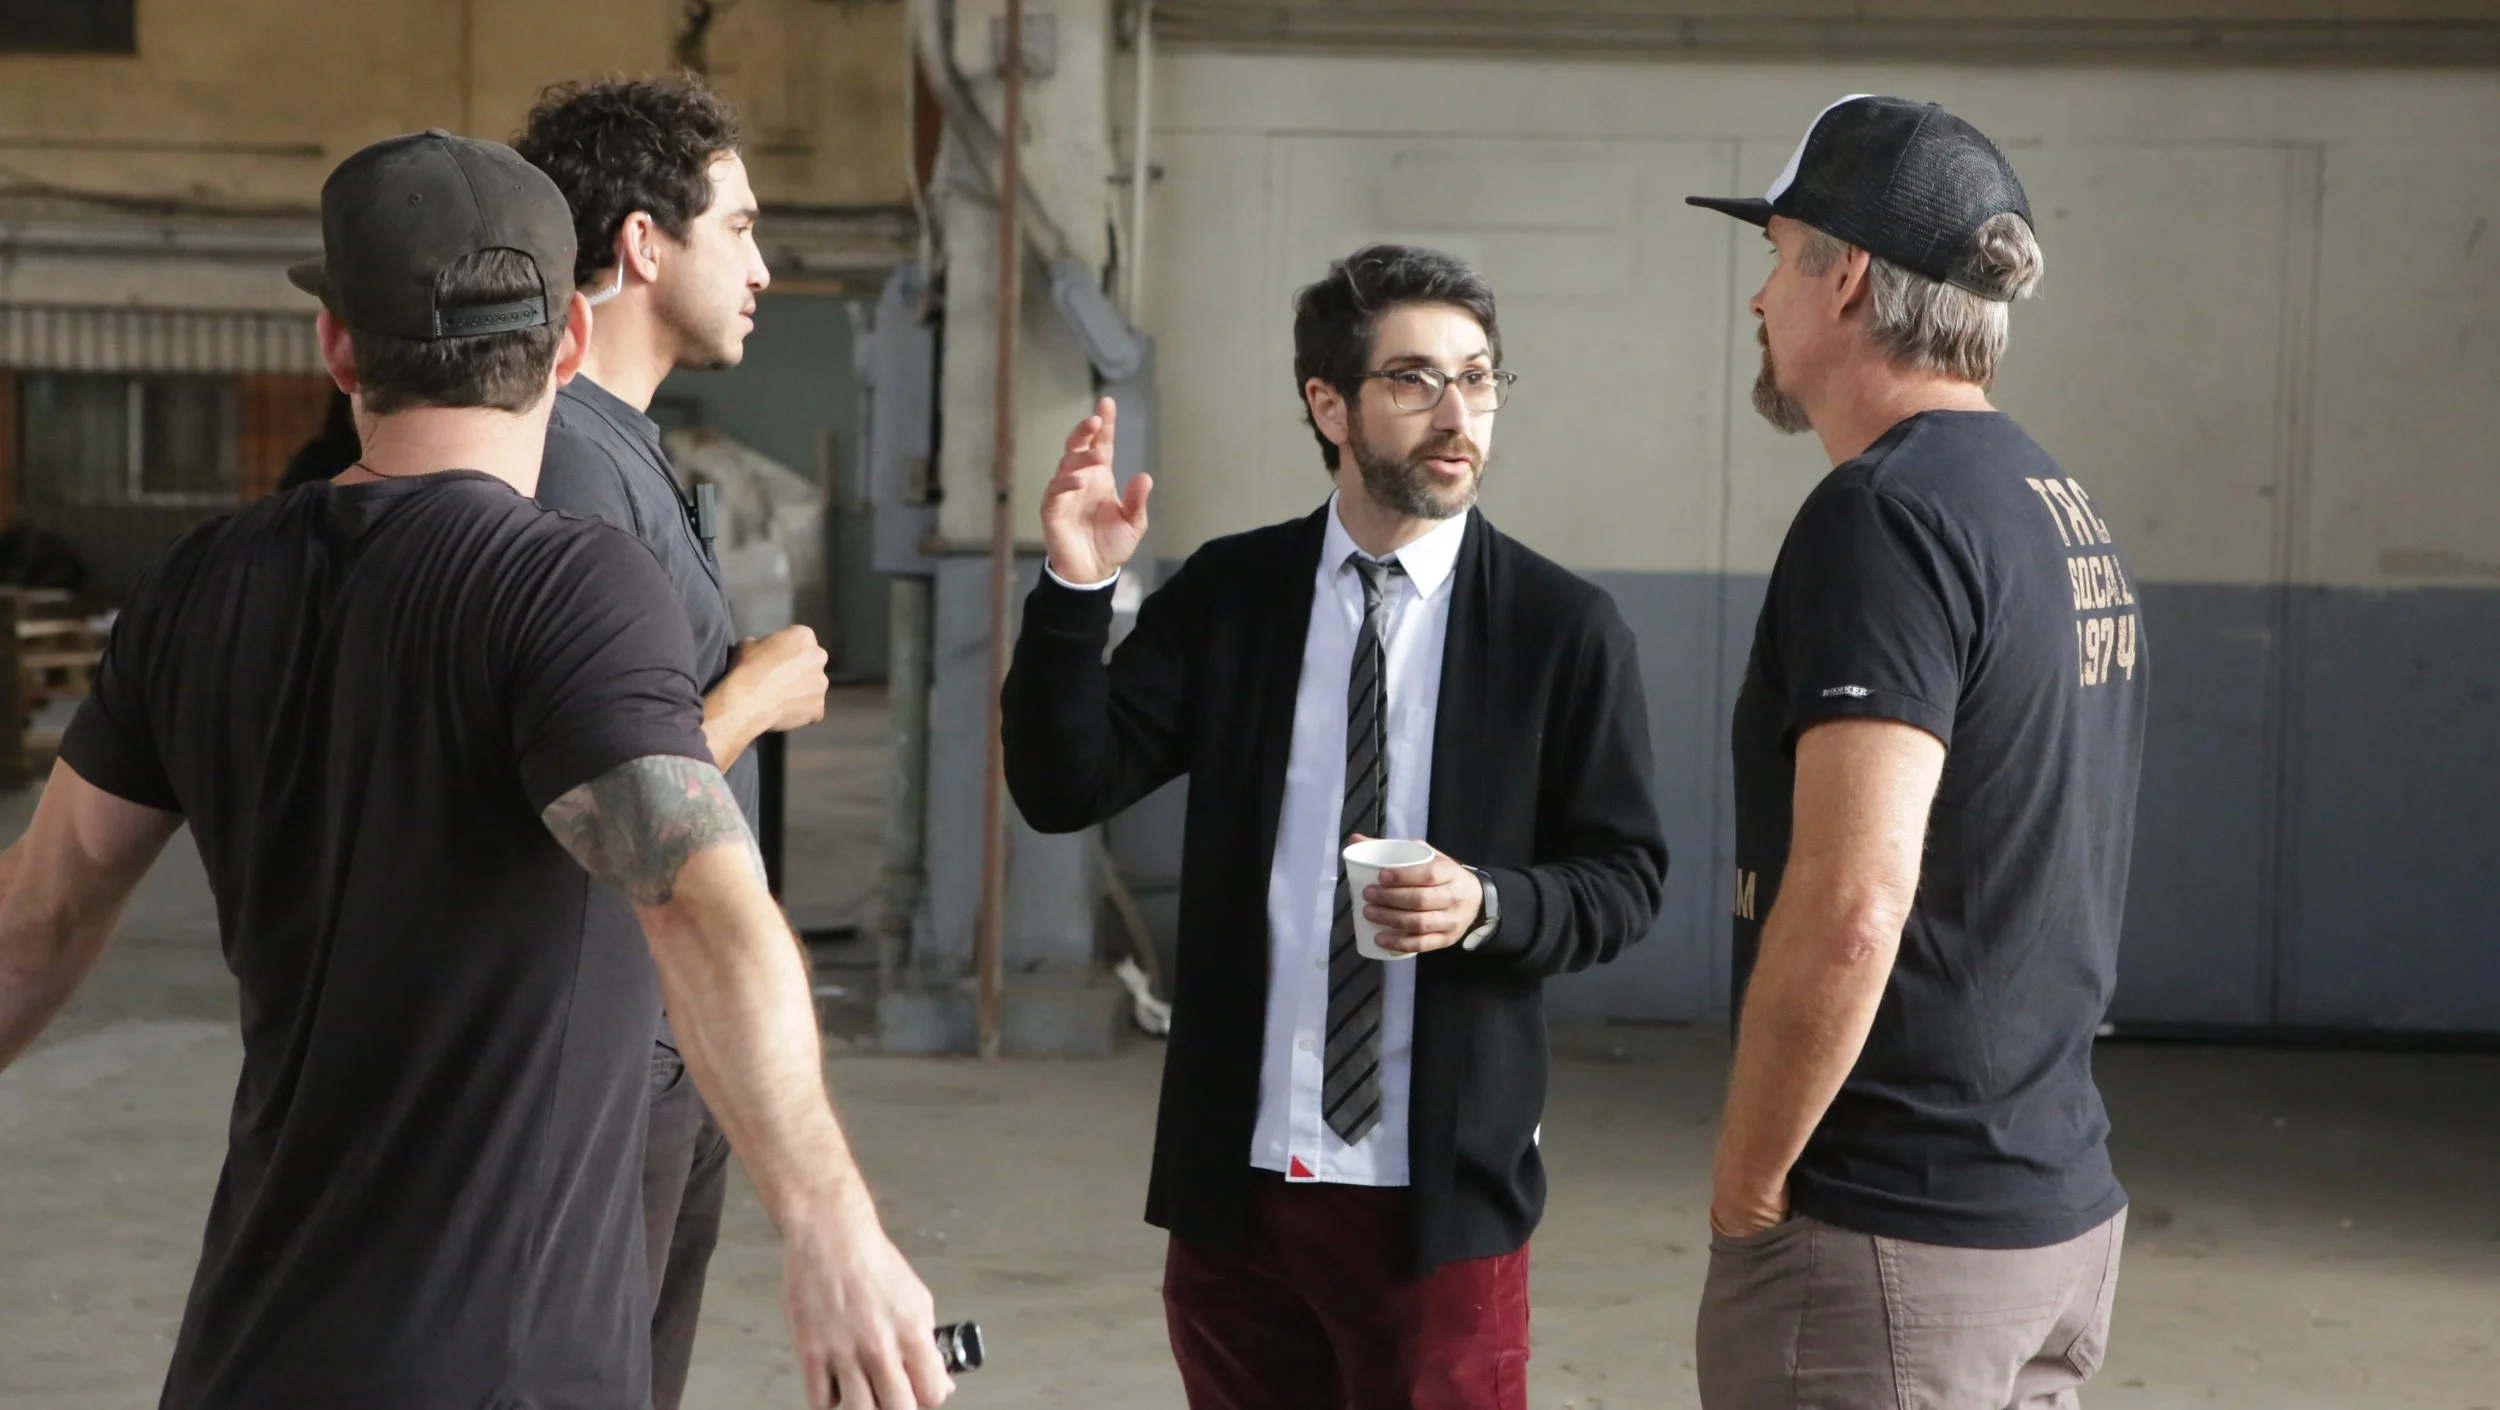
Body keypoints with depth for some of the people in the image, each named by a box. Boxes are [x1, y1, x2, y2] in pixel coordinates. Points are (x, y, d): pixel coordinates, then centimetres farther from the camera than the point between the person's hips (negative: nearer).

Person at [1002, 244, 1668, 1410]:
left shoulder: (1563, 627, -2)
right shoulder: (1226, 595, 4)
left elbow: (1625, 876, 0)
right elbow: (1065, 788, 0)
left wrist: (1489, 906, -19)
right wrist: (1075, 591, -14)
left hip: (1439, 1184, -2)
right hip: (1234, 1173, 2)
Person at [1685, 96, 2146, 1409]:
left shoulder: (1887, 514, -16)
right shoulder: (2065, 513, 12)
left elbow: (1848, 910, -25)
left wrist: (1747, 1181, -13)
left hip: (1891, 1238, -9)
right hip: (2058, 1206, 9)